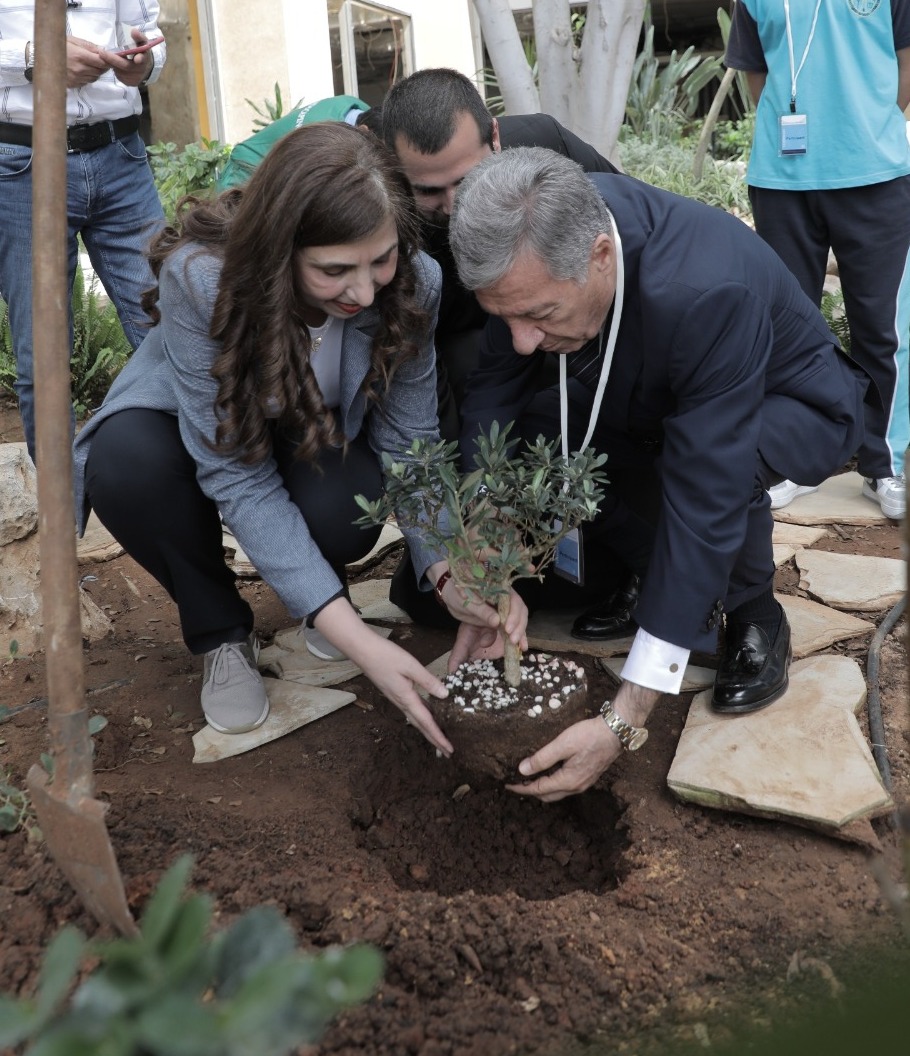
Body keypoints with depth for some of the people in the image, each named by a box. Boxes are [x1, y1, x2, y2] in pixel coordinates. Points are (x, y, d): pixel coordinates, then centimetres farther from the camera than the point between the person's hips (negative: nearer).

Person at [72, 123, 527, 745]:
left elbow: (409, 443, -19)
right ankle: (221, 632, -6)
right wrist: (353, 636, -43)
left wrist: (450, 575, -38)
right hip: (198, 416, -1)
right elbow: (236, 475, -36)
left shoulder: (413, 284, -28)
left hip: (321, 432, 1)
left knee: (344, 514, -33)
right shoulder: (199, 275, -37)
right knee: (123, 465, -34)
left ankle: (318, 582, 6)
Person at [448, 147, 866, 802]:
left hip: (793, 406, -5)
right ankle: (661, 574, 2)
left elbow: (705, 500, -42)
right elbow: (493, 396, -18)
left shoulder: (708, 294, -41)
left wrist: (624, 721, -43)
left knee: (717, 468, -38)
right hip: (651, 401, 5)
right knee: (520, 436, -18)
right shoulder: (538, 248, -25)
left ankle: (752, 611, -6)